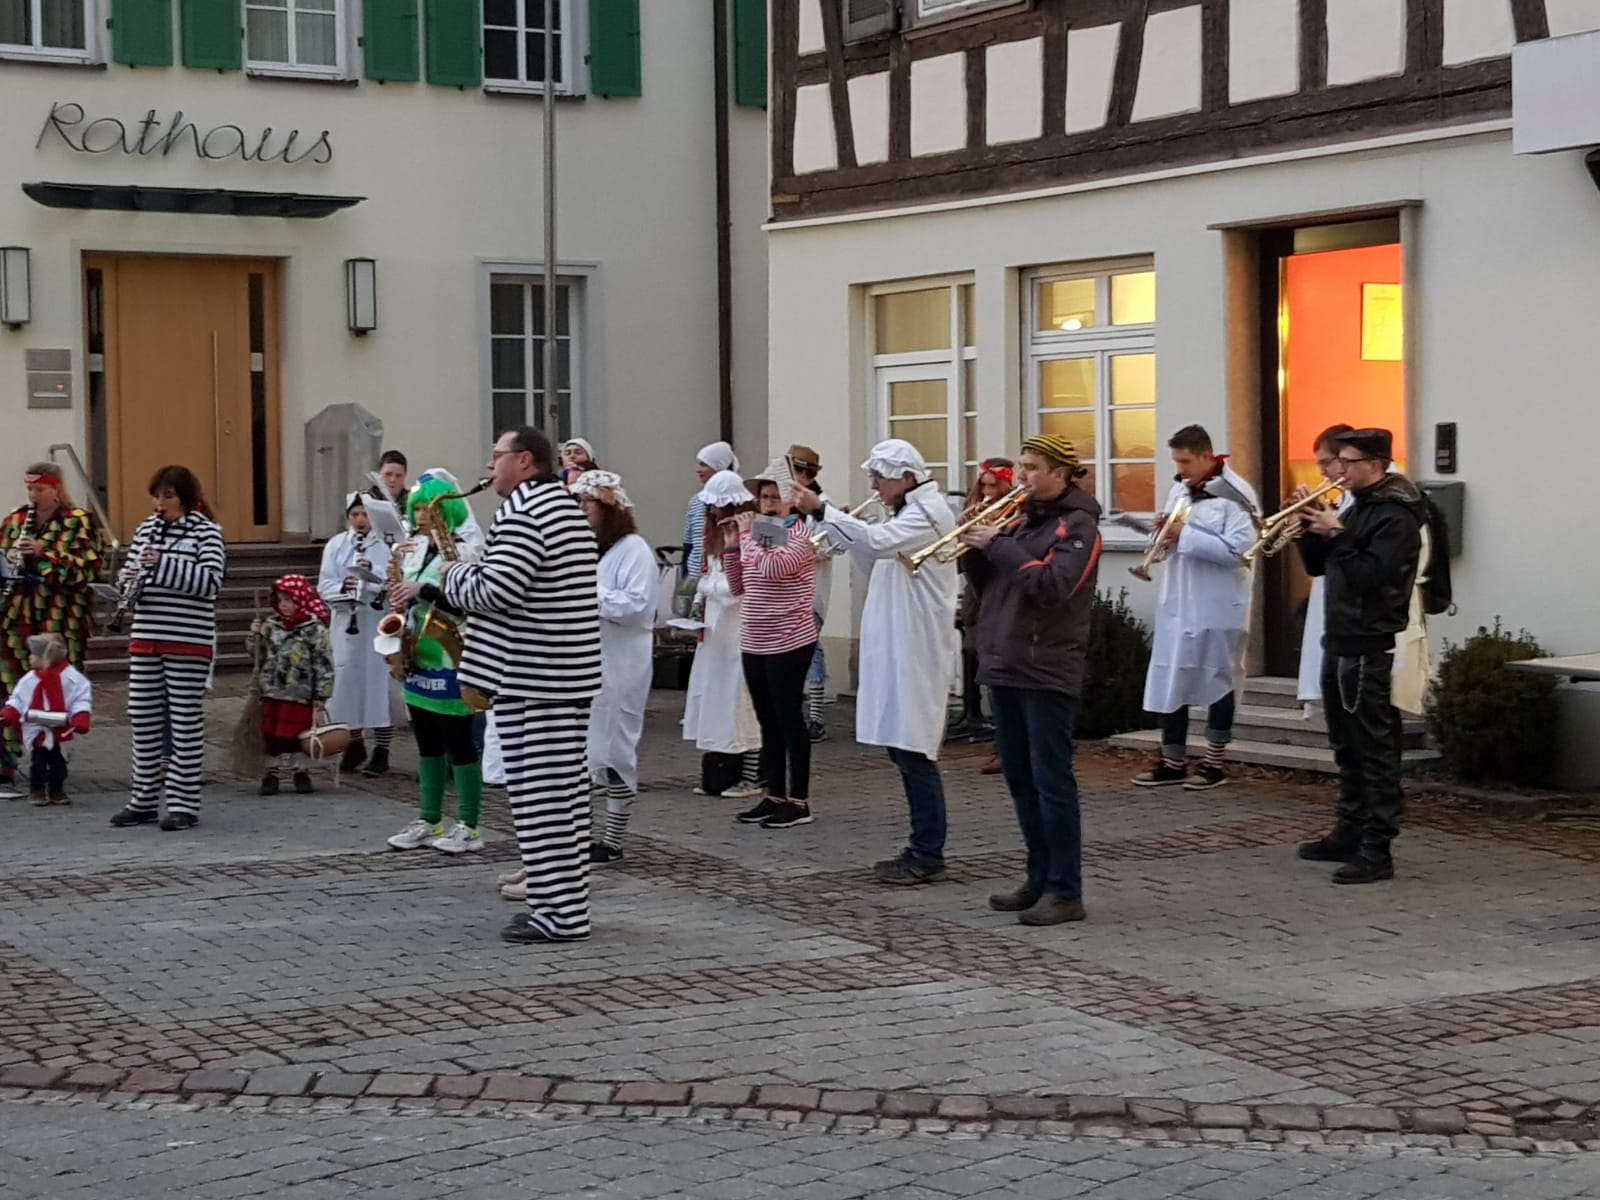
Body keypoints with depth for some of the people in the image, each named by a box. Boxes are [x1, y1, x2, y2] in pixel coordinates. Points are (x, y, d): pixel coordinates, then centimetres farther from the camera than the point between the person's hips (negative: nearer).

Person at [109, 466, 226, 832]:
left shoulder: (206, 532, -4)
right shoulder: (146, 529, 13)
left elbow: (211, 582, -16)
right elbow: (129, 574, 21)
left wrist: (164, 564, -22)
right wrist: (128, 581, -3)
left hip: (189, 640, -6)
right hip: (146, 637, 6)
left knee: (186, 720, -2)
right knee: (142, 718, 8)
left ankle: (183, 803, 3)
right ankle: (144, 799, 17)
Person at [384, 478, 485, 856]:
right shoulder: (413, 549, 12)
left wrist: (424, 590, -24)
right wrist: (399, 599, 1)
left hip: (450, 660, -8)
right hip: (418, 658, 8)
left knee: (458, 744, -2)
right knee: (427, 743, 14)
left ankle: (468, 827, 4)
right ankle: (429, 820, 21)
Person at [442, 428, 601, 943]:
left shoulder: (521, 513, -16)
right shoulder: (567, 506, 17)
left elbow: (494, 592, -22)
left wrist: (455, 575, -3)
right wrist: (474, 570, 17)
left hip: (530, 678, -10)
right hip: (574, 671, 10)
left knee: (538, 794, -7)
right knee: (567, 788, 12)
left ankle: (558, 914, -6)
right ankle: (566, 903, 18)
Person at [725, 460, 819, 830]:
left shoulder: (800, 533, -10)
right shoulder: (759, 533, 11)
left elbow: (771, 568, -26)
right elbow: (738, 586, 14)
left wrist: (747, 534, -14)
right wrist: (732, 544, 5)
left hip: (789, 643, -7)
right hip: (754, 643, 7)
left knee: (789, 720, -3)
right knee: (768, 722, 12)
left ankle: (798, 802, 3)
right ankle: (774, 796, 19)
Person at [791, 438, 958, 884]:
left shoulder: (929, 511, -12)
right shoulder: (910, 512, 19)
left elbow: (878, 541, -28)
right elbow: (876, 566, 21)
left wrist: (821, 510, -30)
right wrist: (847, 531, 6)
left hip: (916, 652, -10)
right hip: (897, 650, 10)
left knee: (914, 751, -7)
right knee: (903, 749, 13)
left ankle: (928, 856, -2)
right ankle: (921, 848, 20)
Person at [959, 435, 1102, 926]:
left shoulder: (1077, 524, -7)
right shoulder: (1022, 520, 15)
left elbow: (1051, 585, -22)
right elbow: (985, 583, 17)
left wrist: (997, 545, -18)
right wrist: (977, 544, -1)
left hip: (1048, 670, -8)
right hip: (1005, 665, 8)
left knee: (1051, 780, -7)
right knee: (1020, 780, 11)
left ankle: (1066, 891, -4)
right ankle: (1040, 880, 19)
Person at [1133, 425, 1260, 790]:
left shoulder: (1233, 495, -13)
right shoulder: (1179, 490, 11)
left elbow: (1238, 550, -22)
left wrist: (1186, 535, -21)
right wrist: (1166, 531, -4)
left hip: (1217, 607, -7)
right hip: (1176, 603, 7)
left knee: (1216, 681, 4)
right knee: (1170, 679, 8)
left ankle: (1214, 763, 13)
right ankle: (1173, 761, 17)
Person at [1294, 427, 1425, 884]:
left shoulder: (1396, 516, -14)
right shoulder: (1358, 508, 16)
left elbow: (1369, 575, -25)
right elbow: (1318, 566, 19)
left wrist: (1337, 534, -18)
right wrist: (1311, 528, 4)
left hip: (1370, 649, -10)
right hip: (1341, 643, 10)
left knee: (1375, 751, -8)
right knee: (1348, 748, 17)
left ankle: (1377, 851, -8)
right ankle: (1350, 834, 27)